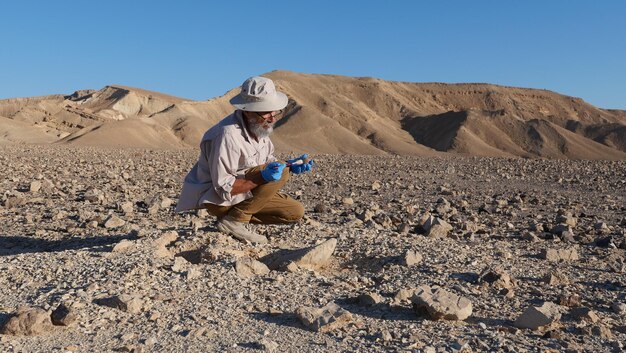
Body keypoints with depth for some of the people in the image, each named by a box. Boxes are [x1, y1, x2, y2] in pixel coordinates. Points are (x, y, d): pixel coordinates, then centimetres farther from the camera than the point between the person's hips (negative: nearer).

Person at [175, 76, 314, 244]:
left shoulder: (259, 127, -2)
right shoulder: (228, 135, -29)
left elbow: (268, 161, 10)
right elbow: (224, 188, -27)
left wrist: (290, 165, -10)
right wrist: (262, 178, -37)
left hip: (248, 191, 9)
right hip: (219, 199, -8)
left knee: (295, 212, 2)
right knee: (280, 172, -23)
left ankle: (237, 216, 7)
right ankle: (234, 220, -16)